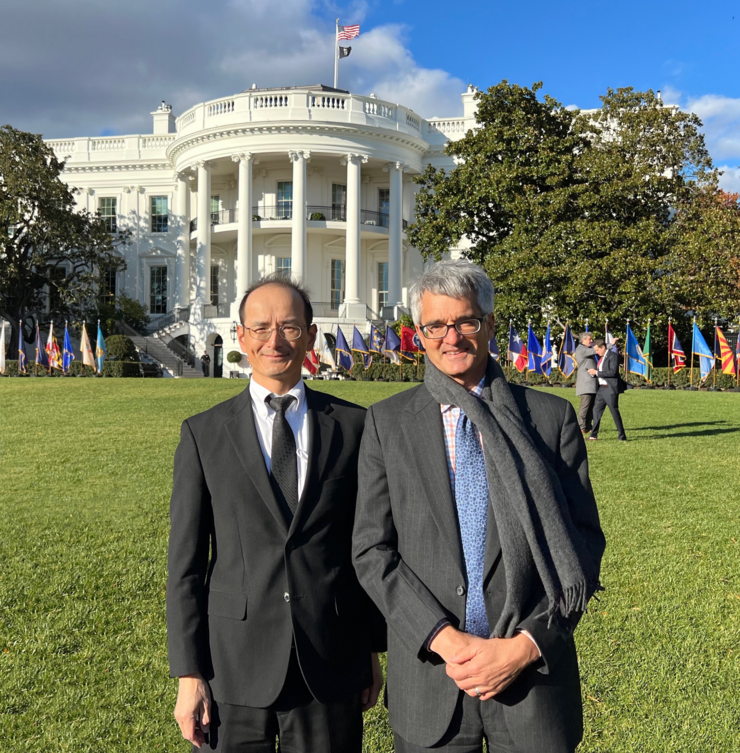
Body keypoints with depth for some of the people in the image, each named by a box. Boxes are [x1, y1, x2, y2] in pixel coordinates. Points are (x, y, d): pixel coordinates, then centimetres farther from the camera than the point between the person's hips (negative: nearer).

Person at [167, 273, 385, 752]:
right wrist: (189, 676, -3)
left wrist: (374, 650, 8)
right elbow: (185, 564, 0)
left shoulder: (354, 425, 1)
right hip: (234, 665, 0)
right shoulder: (203, 433, 0)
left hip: (331, 665, 1)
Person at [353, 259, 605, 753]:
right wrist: (444, 638, -12)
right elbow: (372, 549, -3)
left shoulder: (552, 416, -1)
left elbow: (583, 543, -2)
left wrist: (526, 646, -11)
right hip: (428, 670, 0)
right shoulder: (387, 421, 0)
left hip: (534, 668, 0)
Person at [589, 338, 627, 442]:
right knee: (596, 410, 9)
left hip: (611, 388, -9)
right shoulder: (602, 357, 15)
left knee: (614, 411, -6)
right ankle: (594, 435, 16)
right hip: (602, 388, 9)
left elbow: (613, 372, -22)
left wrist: (597, 372, -18)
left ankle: (622, 436, 2)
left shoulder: (613, 356, -12)